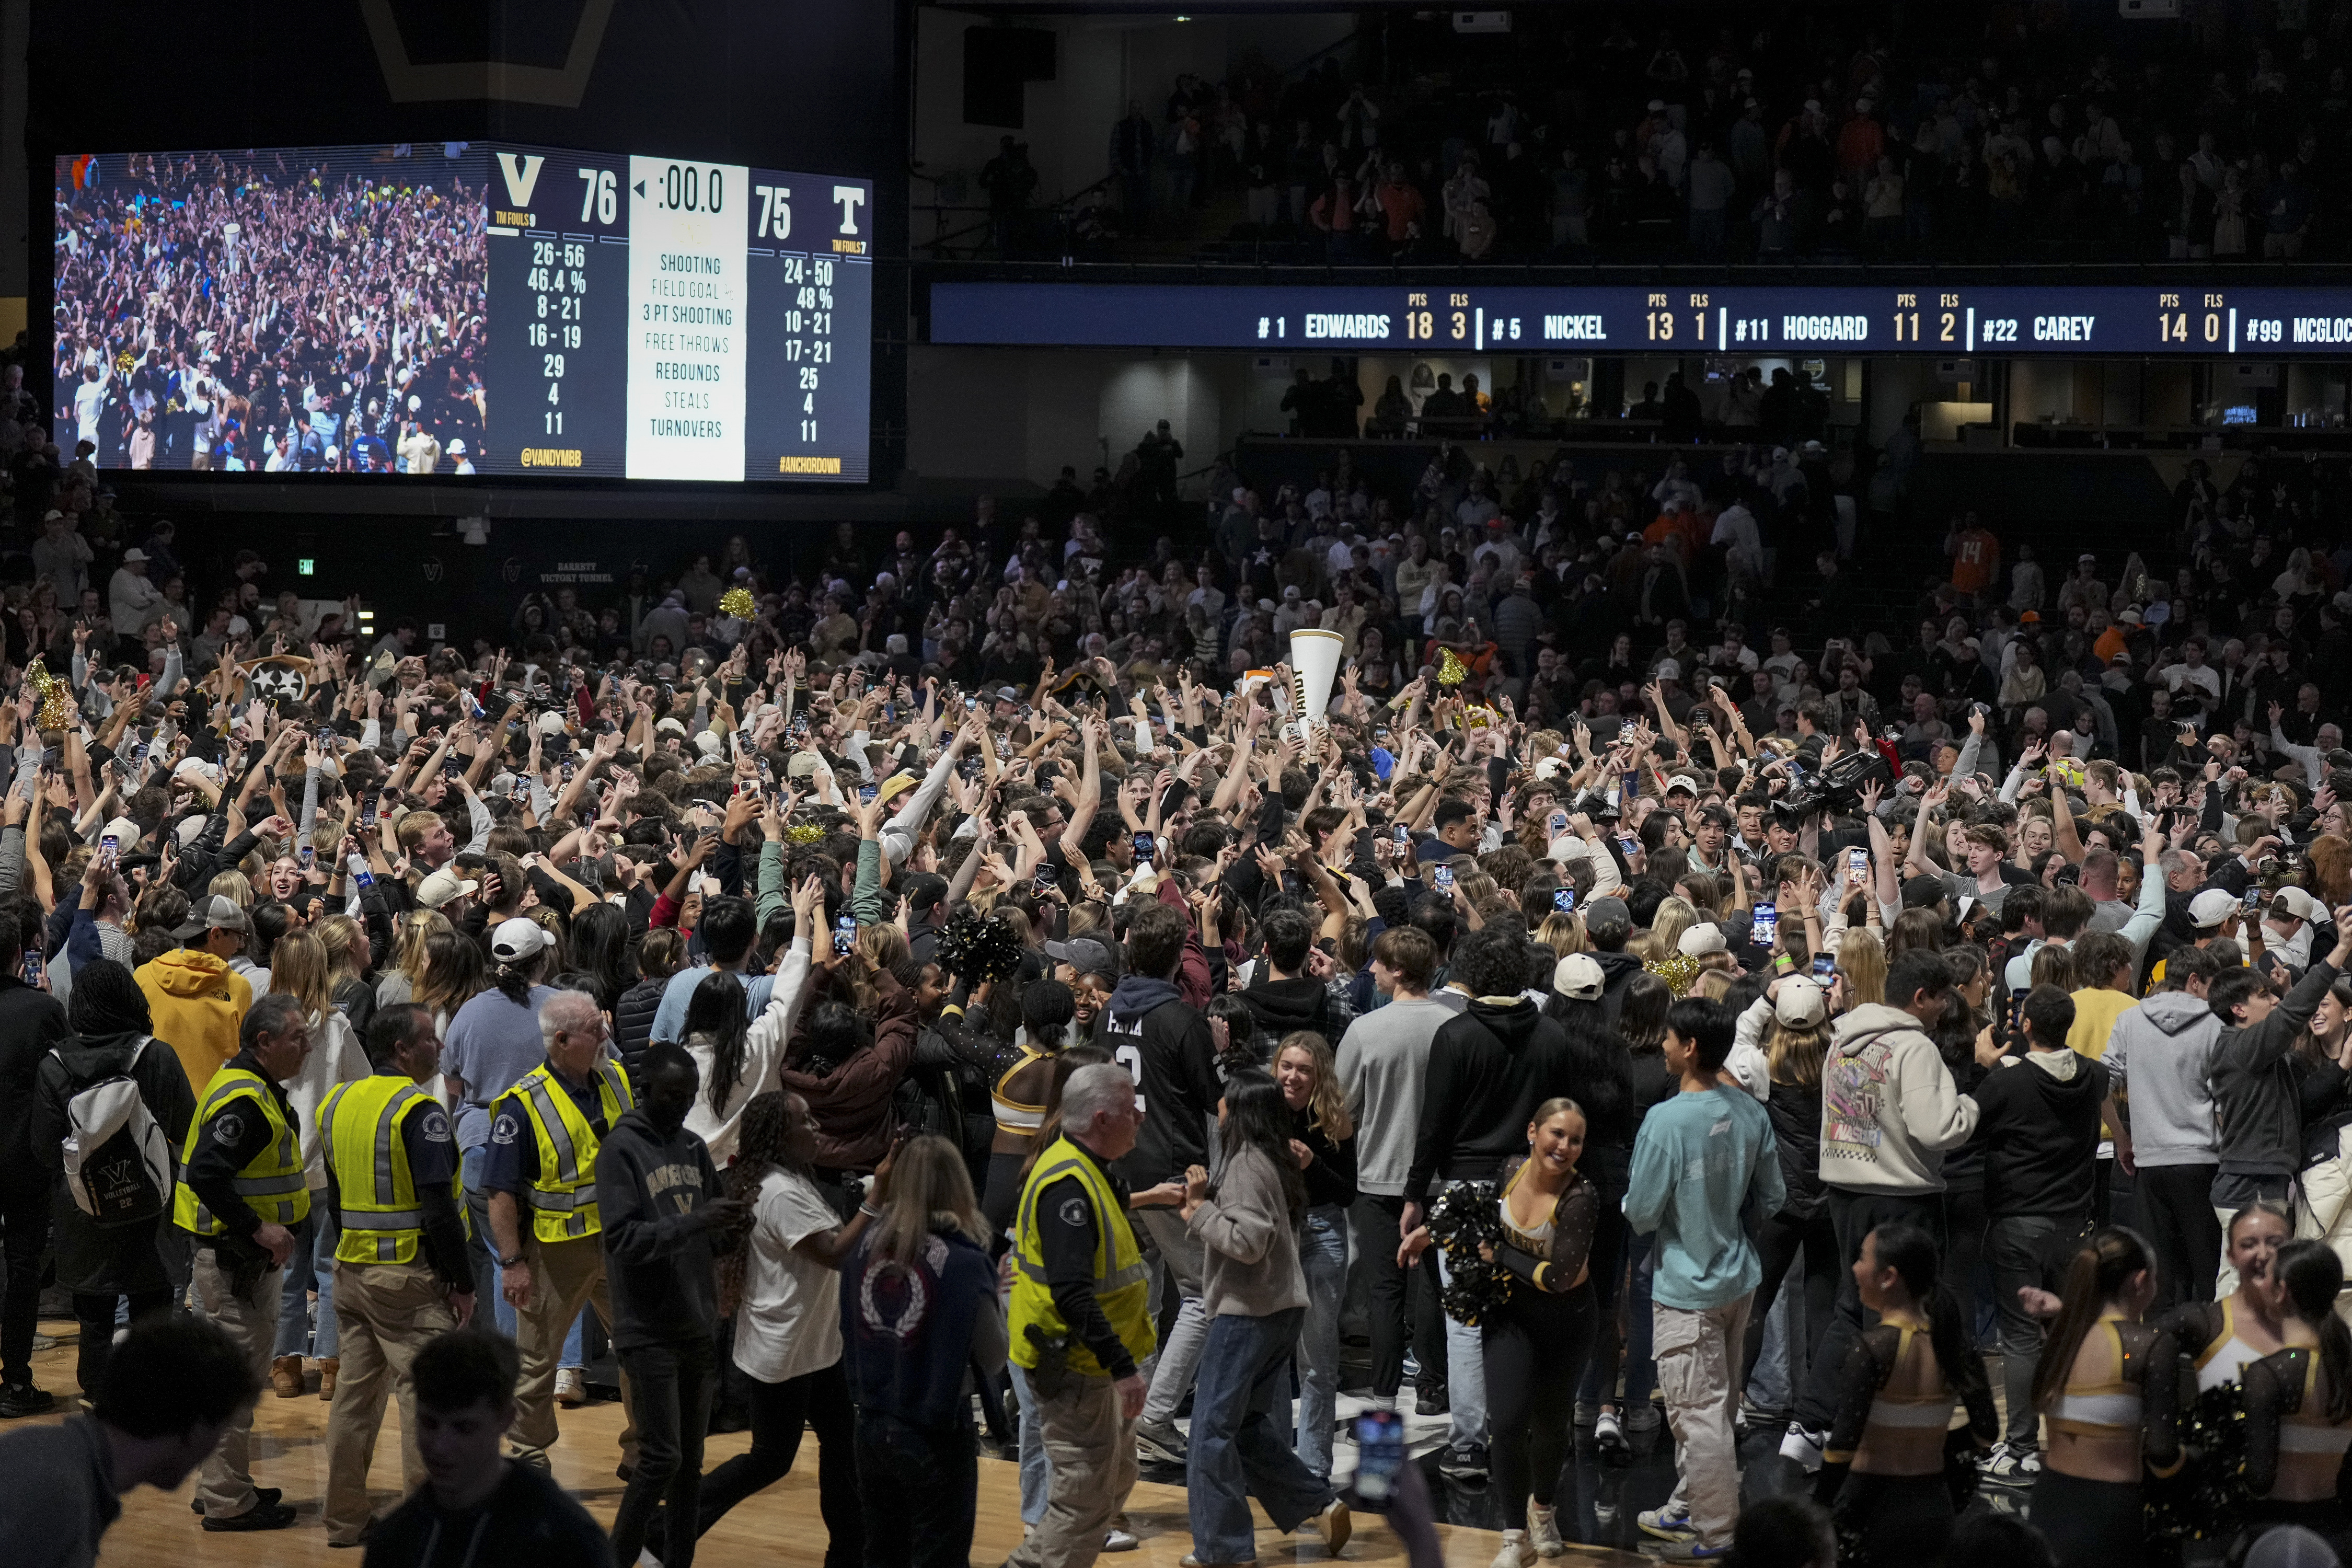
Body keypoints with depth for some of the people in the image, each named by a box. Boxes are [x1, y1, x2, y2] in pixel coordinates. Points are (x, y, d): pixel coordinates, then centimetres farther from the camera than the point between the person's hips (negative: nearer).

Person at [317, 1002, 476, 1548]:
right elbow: (438, 1208, -18)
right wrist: (462, 1282, -12)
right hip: (409, 1277, -8)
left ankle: (345, 1520, 19)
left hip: (351, 1271, 8)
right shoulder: (418, 1111, -15)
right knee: (424, 1392, -3)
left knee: (355, 1392, 13)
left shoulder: (338, 1104, 11)